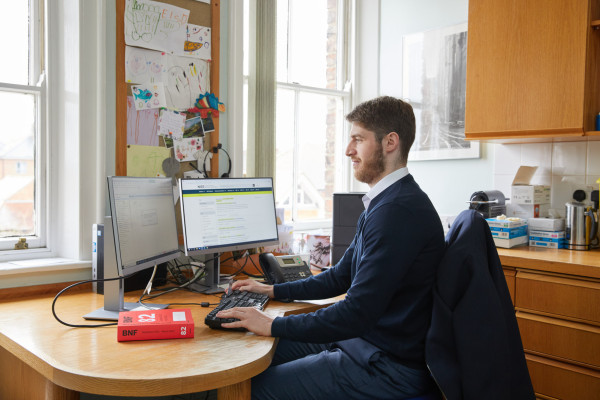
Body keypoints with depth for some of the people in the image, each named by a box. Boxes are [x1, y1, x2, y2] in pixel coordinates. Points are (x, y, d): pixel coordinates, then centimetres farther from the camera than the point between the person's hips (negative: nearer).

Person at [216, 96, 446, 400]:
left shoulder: (398, 210, -24)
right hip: (363, 339, 10)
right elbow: (341, 276, 19)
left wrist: (273, 325, -20)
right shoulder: (383, 204, 11)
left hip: (390, 368, -10)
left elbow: (358, 311, -27)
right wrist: (273, 291, 16)